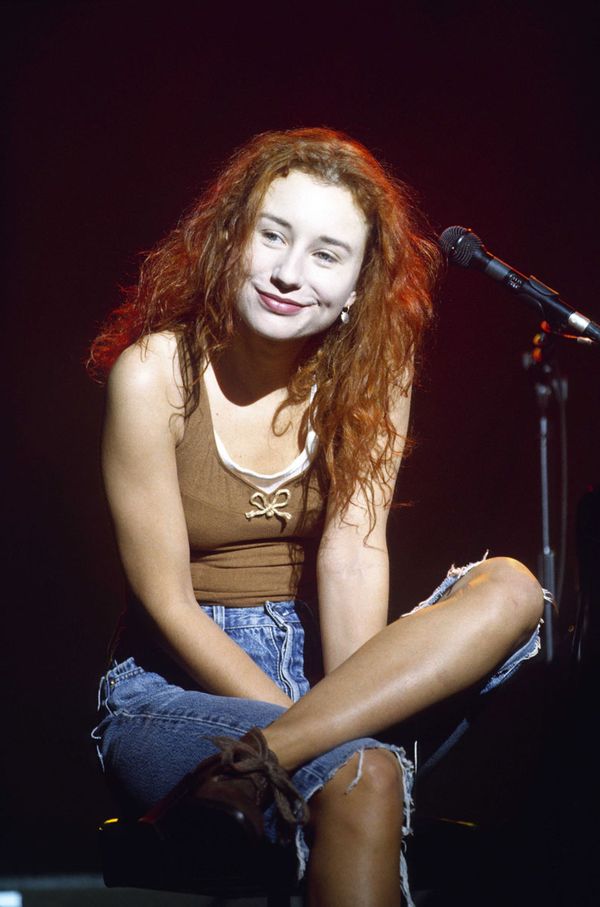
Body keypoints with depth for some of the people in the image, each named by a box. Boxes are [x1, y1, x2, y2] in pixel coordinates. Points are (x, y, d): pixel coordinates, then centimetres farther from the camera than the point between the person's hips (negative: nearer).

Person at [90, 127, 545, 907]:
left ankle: (269, 753, -33)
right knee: (360, 775, -37)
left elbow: (353, 552, -10)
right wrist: (324, 722, -21)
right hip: (178, 683, -6)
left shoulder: (371, 371, 1)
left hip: (319, 665, 6)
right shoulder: (153, 372, -11)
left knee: (512, 588, -23)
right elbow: (168, 603, -13)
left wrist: (329, 709, -25)